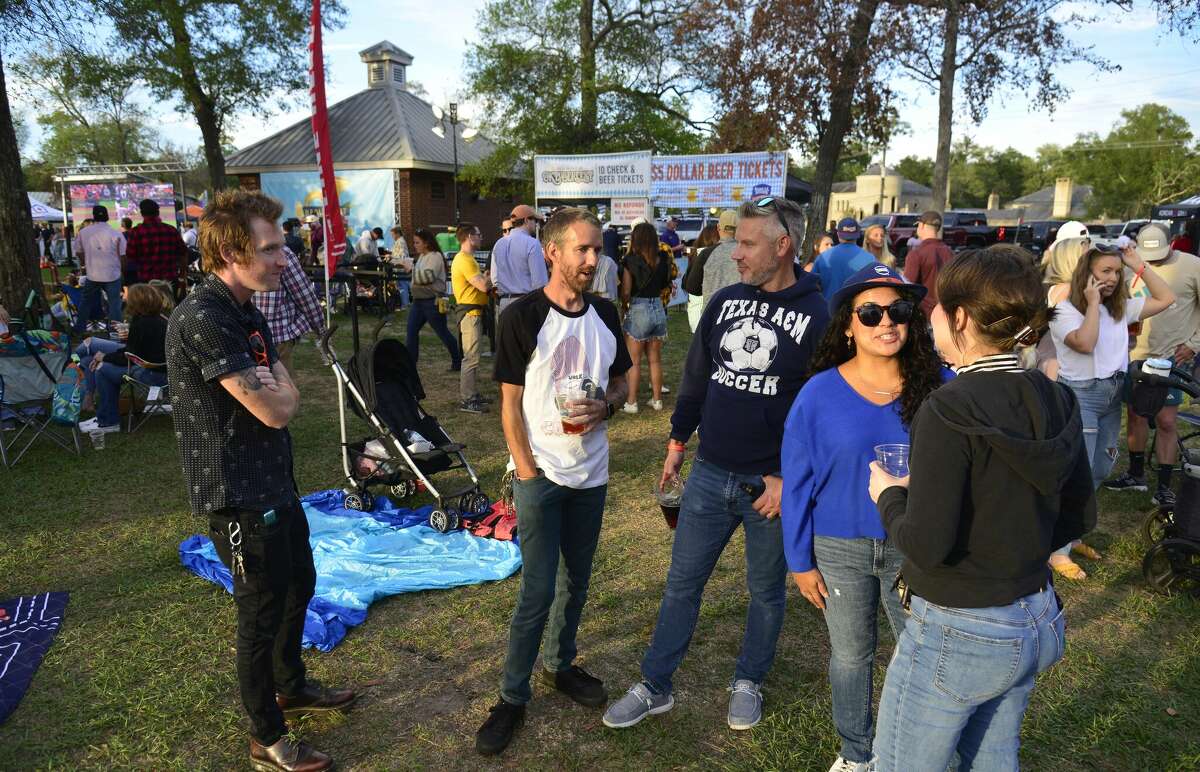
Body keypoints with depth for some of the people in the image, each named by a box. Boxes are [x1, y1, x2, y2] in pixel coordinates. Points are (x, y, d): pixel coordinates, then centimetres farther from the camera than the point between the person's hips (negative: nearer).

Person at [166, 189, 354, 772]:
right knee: (262, 614, 7)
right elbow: (276, 410, -25)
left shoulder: (245, 312, 7)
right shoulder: (201, 320, -25)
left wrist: (272, 388, -7)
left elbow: (284, 391, 12)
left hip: (274, 484, 10)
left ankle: (291, 688, 48)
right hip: (238, 498, -9)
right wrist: (279, 390, -6)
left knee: (299, 586, 24)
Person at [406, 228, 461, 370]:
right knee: (411, 332, 0)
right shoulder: (421, 257, 15)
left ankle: (458, 361, 19)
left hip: (433, 301, -9)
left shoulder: (435, 257, -13)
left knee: (442, 332, 3)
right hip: (418, 300, 9)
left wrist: (412, 268, -22)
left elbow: (428, 276, -26)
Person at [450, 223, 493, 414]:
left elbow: (480, 282, 18)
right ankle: (467, 400, -6)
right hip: (470, 312, -11)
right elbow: (483, 285, -23)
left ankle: (470, 394, 24)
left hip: (473, 312, 11)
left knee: (470, 356, 16)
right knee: (471, 357, -9)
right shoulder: (465, 260, -17)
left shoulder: (465, 258, 19)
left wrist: (485, 278, -1)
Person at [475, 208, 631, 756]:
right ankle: (512, 696, 17)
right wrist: (526, 471, -13)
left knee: (576, 581, 17)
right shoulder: (522, 317, -12)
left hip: (591, 472, 5)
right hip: (540, 473, -5)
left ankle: (560, 665, 39)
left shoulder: (605, 315, 3)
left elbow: (620, 382, 13)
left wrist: (605, 405, -9)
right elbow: (511, 403, -10)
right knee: (538, 592, -1)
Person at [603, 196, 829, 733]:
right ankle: (655, 686, 26)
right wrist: (678, 441, 13)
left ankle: (748, 682, 37)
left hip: (770, 482, -4)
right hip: (709, 472, 4)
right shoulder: (725, 301, 3)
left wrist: (789, 479, -13)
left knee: (766, 590, 15)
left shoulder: (815, 317, -11)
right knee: (681, 582, 11)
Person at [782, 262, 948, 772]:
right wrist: (800, 560, -3)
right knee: (850, 654, 17)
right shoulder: (820, 393, -11)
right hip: (840, 548, 0)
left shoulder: (940, 386, -8)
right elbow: (798, 482, -5)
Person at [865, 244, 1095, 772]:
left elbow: (925, 546, -25)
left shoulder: (949, 411, -24)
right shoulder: (1056, 402, -2)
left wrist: (889, 495, -7)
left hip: (958, 634, -7)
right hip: (1037, 621, 8)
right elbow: (1079, 517, 8)